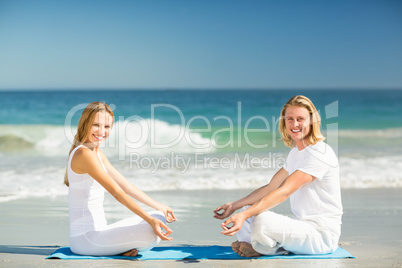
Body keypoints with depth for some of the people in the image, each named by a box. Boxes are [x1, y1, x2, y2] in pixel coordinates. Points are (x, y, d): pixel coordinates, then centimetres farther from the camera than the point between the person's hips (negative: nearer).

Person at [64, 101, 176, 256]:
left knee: (159, 217, 15)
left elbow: (126, 186, 20)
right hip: (85, 238, -10)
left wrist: (160, 207, 22)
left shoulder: (98, 154, 15)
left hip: (98, 231, 10)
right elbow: (117, 193, -21)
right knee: (152, 234, -28)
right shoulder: (84, 154, -16)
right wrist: (150, 220, -23)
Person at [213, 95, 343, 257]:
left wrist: (244, 215, -36)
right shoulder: (296, 152, 14)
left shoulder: (319, 153, -18)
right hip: (301, 225, 9)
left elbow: (284, 192, -27)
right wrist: (234, 206, 9)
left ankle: (261, 249, -1)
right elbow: (271, 187, 16)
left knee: (262, 221, -31)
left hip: (322, 234, -9)